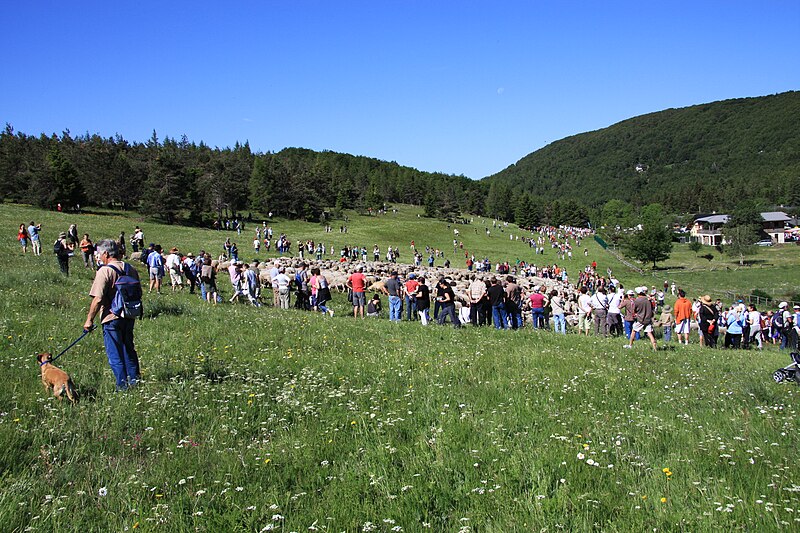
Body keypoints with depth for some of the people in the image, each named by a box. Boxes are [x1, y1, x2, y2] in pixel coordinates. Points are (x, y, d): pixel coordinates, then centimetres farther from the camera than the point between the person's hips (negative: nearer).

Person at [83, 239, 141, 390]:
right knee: (129, 349, 21)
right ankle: (134, 379, 27)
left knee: (115, 355, 4)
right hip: (129, 317, 7)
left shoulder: (104, 271, -15)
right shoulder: (131, 269, 5)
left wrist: (89, 319, -12)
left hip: (112, 317, -7)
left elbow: (98, 299, -20)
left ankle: (122, 385, 8)